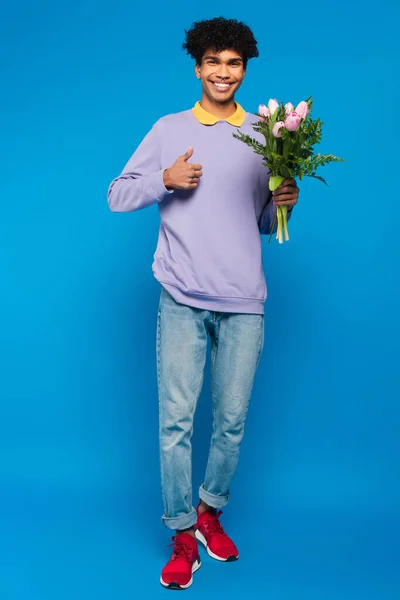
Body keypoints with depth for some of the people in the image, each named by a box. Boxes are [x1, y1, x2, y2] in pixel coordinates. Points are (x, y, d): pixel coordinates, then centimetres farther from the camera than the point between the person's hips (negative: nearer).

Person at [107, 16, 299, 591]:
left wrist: (284, 204, -6)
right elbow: (118, 196, 4)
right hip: (183, 299, -1)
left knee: (232, 420, 7)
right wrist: (165, 180, -12)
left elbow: (266, 223, 15)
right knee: (177, 419, -1)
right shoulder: (169, 129, 5)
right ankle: (183, 536, 15)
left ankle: (211, 512, 30)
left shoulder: (264, 135, 10)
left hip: (244, 302, 2)